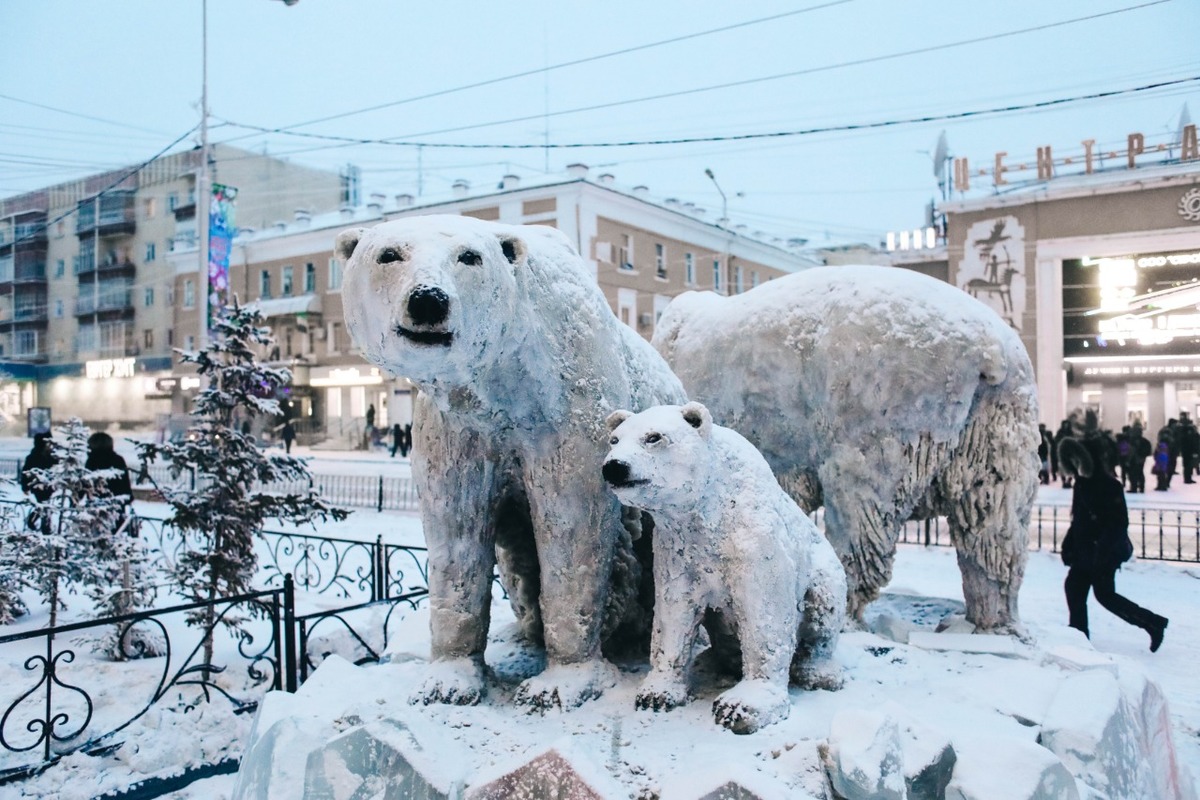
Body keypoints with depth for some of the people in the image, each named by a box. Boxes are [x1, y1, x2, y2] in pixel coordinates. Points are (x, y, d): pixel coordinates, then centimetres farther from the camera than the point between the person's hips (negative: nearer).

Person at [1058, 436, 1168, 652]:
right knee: (1073, 586, 6)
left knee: (1104, 594, -4)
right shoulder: (1082, 483, 8)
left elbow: (1119, 523, -20)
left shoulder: (1109, 486, -17)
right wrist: (1068, 545, 11)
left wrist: (1103, 551, -24)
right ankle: (1078, 633, 15)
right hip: (1085, 551, 8)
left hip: (1107, 551, -8)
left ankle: (1153, 623, 10)